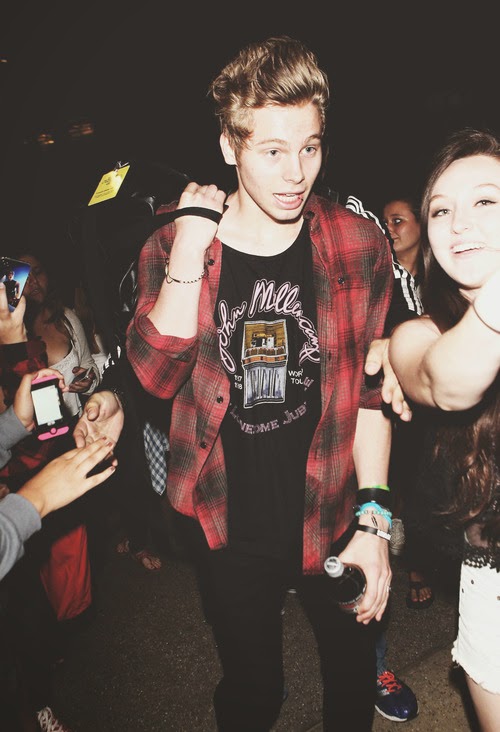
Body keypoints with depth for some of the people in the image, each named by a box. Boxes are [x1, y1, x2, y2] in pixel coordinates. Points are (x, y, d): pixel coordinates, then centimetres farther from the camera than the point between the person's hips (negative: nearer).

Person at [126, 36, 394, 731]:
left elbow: (371, 390, -5)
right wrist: (192, 241, -23)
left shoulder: (359, 246, -7)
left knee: (353, 676, 23)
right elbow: (158, 376, -19)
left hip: (333, 518, 1)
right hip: (230, 529, 0)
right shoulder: (173, 246, -6)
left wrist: (373, 521, -8)